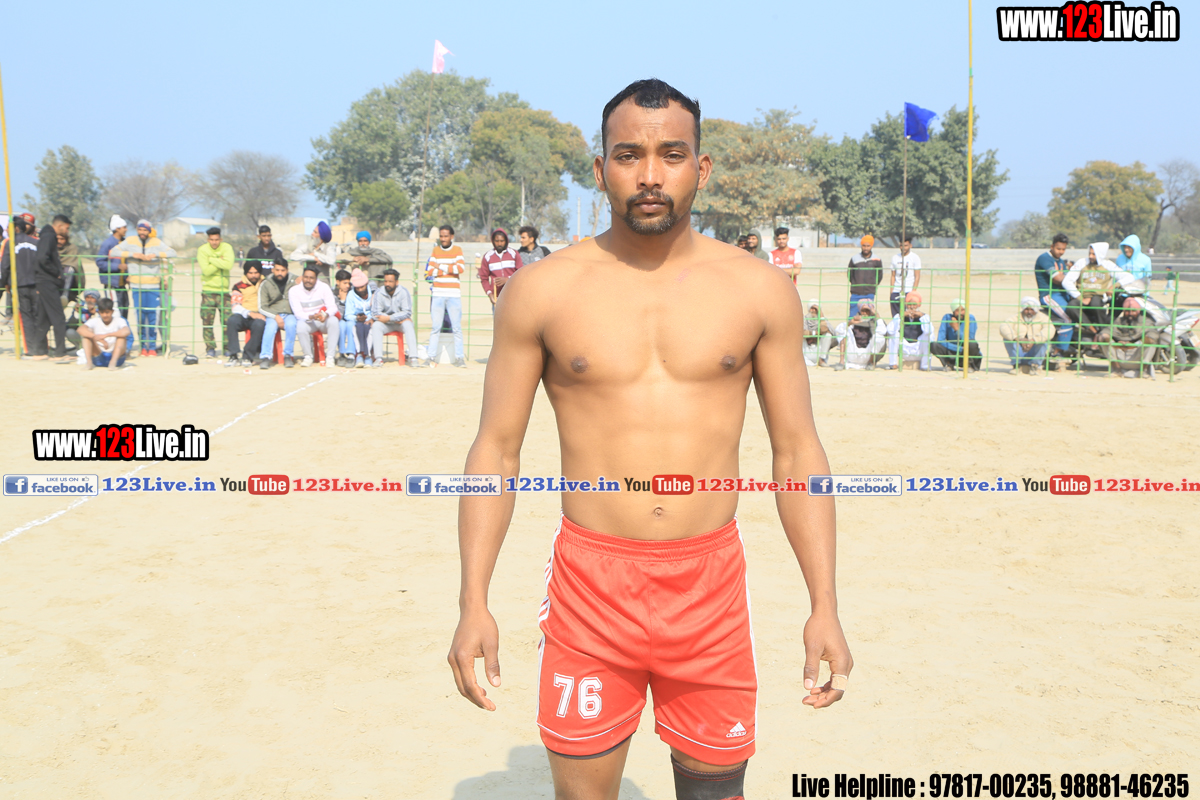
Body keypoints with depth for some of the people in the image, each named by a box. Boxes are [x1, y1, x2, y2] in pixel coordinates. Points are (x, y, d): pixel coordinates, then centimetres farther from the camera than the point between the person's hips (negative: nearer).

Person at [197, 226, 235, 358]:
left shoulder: (227, 248, 0)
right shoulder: (202, 250, -1)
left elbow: (229, 265, -19)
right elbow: (206, 270, -14)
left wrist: (212, 260, -15)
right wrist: (220, 261, -12)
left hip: (224, 290, 0)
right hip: (208, 290, 0)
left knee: (227, 320, -4)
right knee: (207, 321, -2)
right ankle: (210, 348, 9)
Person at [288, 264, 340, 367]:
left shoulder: (324, 287, -5)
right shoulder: (294, 290, -5)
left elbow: (333, 307, -11)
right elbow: (298, 313, -12)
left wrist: (325, 314, -35)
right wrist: (311, 317, -33)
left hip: (324, 320, 0)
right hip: (307, 321, 0)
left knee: (333, 321, -33)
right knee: (300, 325, -35)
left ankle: (329, 356, -29)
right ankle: (308, 356, -16)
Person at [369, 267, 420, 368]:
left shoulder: (404, 292, -9)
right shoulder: (379, 293, -7)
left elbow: (407, 313, -14)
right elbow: (375, 313, -13)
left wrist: (389, 318, -26)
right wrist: (398, 319, -19)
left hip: (400, 323, -1)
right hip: (385, 325, 1)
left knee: (408, 324, -31)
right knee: (376, 325, -29)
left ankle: (413, 358, -36)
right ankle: (378, 359, -36)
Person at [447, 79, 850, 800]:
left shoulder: (760, 290, 1)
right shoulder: (542, 290, -1)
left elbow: (797, 451, 4)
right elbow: (497, 450, 2)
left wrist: (825, 605, -1)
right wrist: (474, 601, -4)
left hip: (711, 584, 1)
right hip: (591, 580, 0)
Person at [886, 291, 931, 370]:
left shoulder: (923, 316, 0)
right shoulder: (902, 316, 2)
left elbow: (929, 330, -24)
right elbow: (890, 330, -19)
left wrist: (923, 315, -21)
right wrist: (900, 316, -23)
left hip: (919, 351, -1)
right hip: (904, 351, 1)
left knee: (928, 334, -25)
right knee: (892, 332, -18)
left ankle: (925, 365, -14)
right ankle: (892, 363, -10)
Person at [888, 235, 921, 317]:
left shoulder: (915, 258, 1)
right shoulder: (895, 258, 13)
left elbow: (917, 277, -3)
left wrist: (913, 292, -12)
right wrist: (891, 292, 8)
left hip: (908, 292, -4)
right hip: (896, 292, 4)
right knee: (895, 316, 1)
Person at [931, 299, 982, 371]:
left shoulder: (971, 318, -11)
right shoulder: (947, 318, -7)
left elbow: (969, 341, -20)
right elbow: (940, 340, -15)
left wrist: (957, 329, -31)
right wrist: (959, 349, -24)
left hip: (967, 355, -1)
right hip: (952, 353, 1)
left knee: (972, 343, -35)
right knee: (933, 345, -24)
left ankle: (969, 364, -7)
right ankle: (949, 364, -2)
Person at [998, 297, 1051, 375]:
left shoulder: (1042, 318, 1)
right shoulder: (1016, 317, 2)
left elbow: (1049, 330, -22)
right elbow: (1003, 327, -19)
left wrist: (1033, 340, -38)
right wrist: (1018, 339, -34)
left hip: (1035, 353, -1)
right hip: (1019, 352, 1)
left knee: (1043, 339, -27)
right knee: (1007, 337, -22)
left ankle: (1034, 366, -14)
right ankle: (1017, 365, -13)